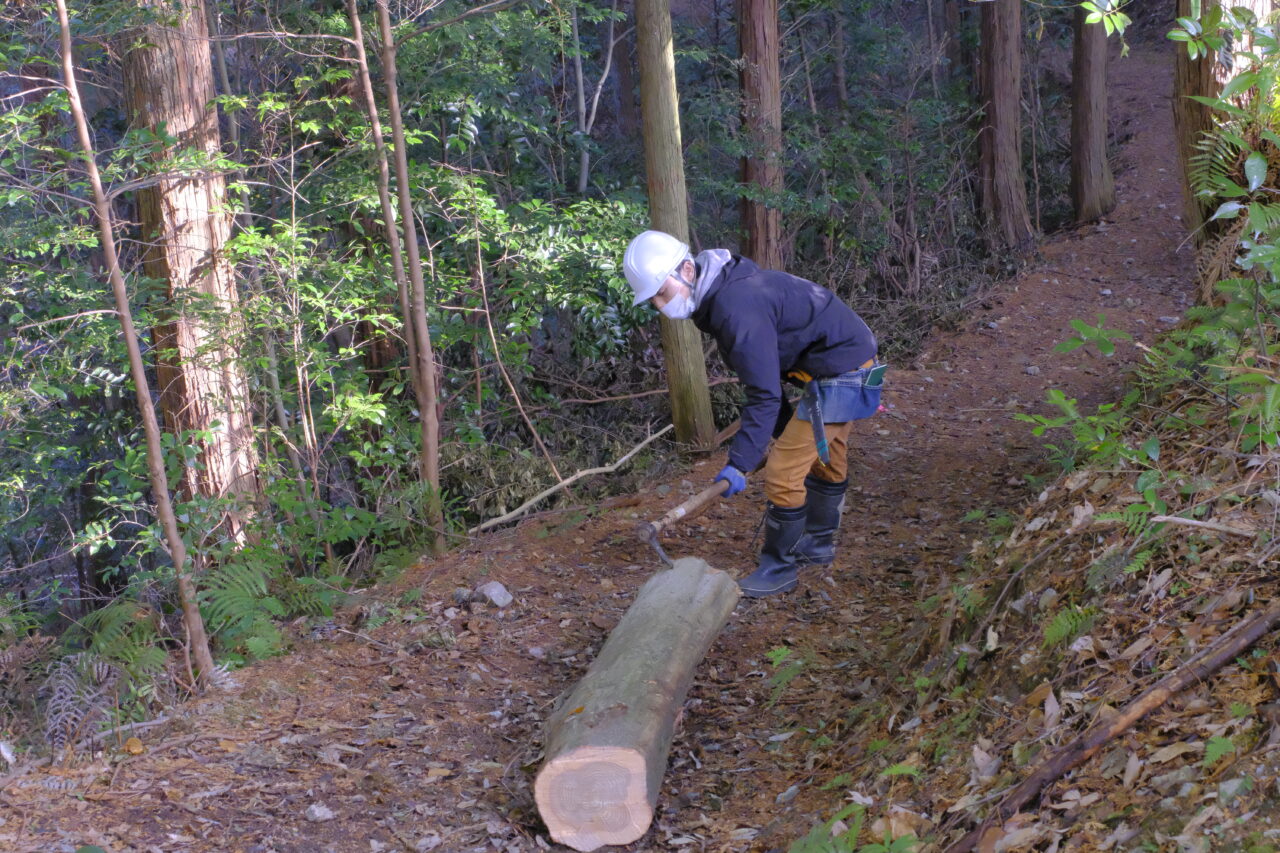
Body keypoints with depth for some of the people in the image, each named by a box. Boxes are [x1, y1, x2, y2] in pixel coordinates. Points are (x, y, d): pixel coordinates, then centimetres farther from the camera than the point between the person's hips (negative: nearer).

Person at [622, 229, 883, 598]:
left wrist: (739, 464, -29)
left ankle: (779, 569, 8)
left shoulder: (738, 308, -29)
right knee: (826, 461, 27)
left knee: (783, 473, -7)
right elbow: (763, 376, 14)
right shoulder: (718, 295, 4)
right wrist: (784, 429, 19)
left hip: (839, 371, -11)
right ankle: (818, 545, 46)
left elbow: (764, 395, -29)